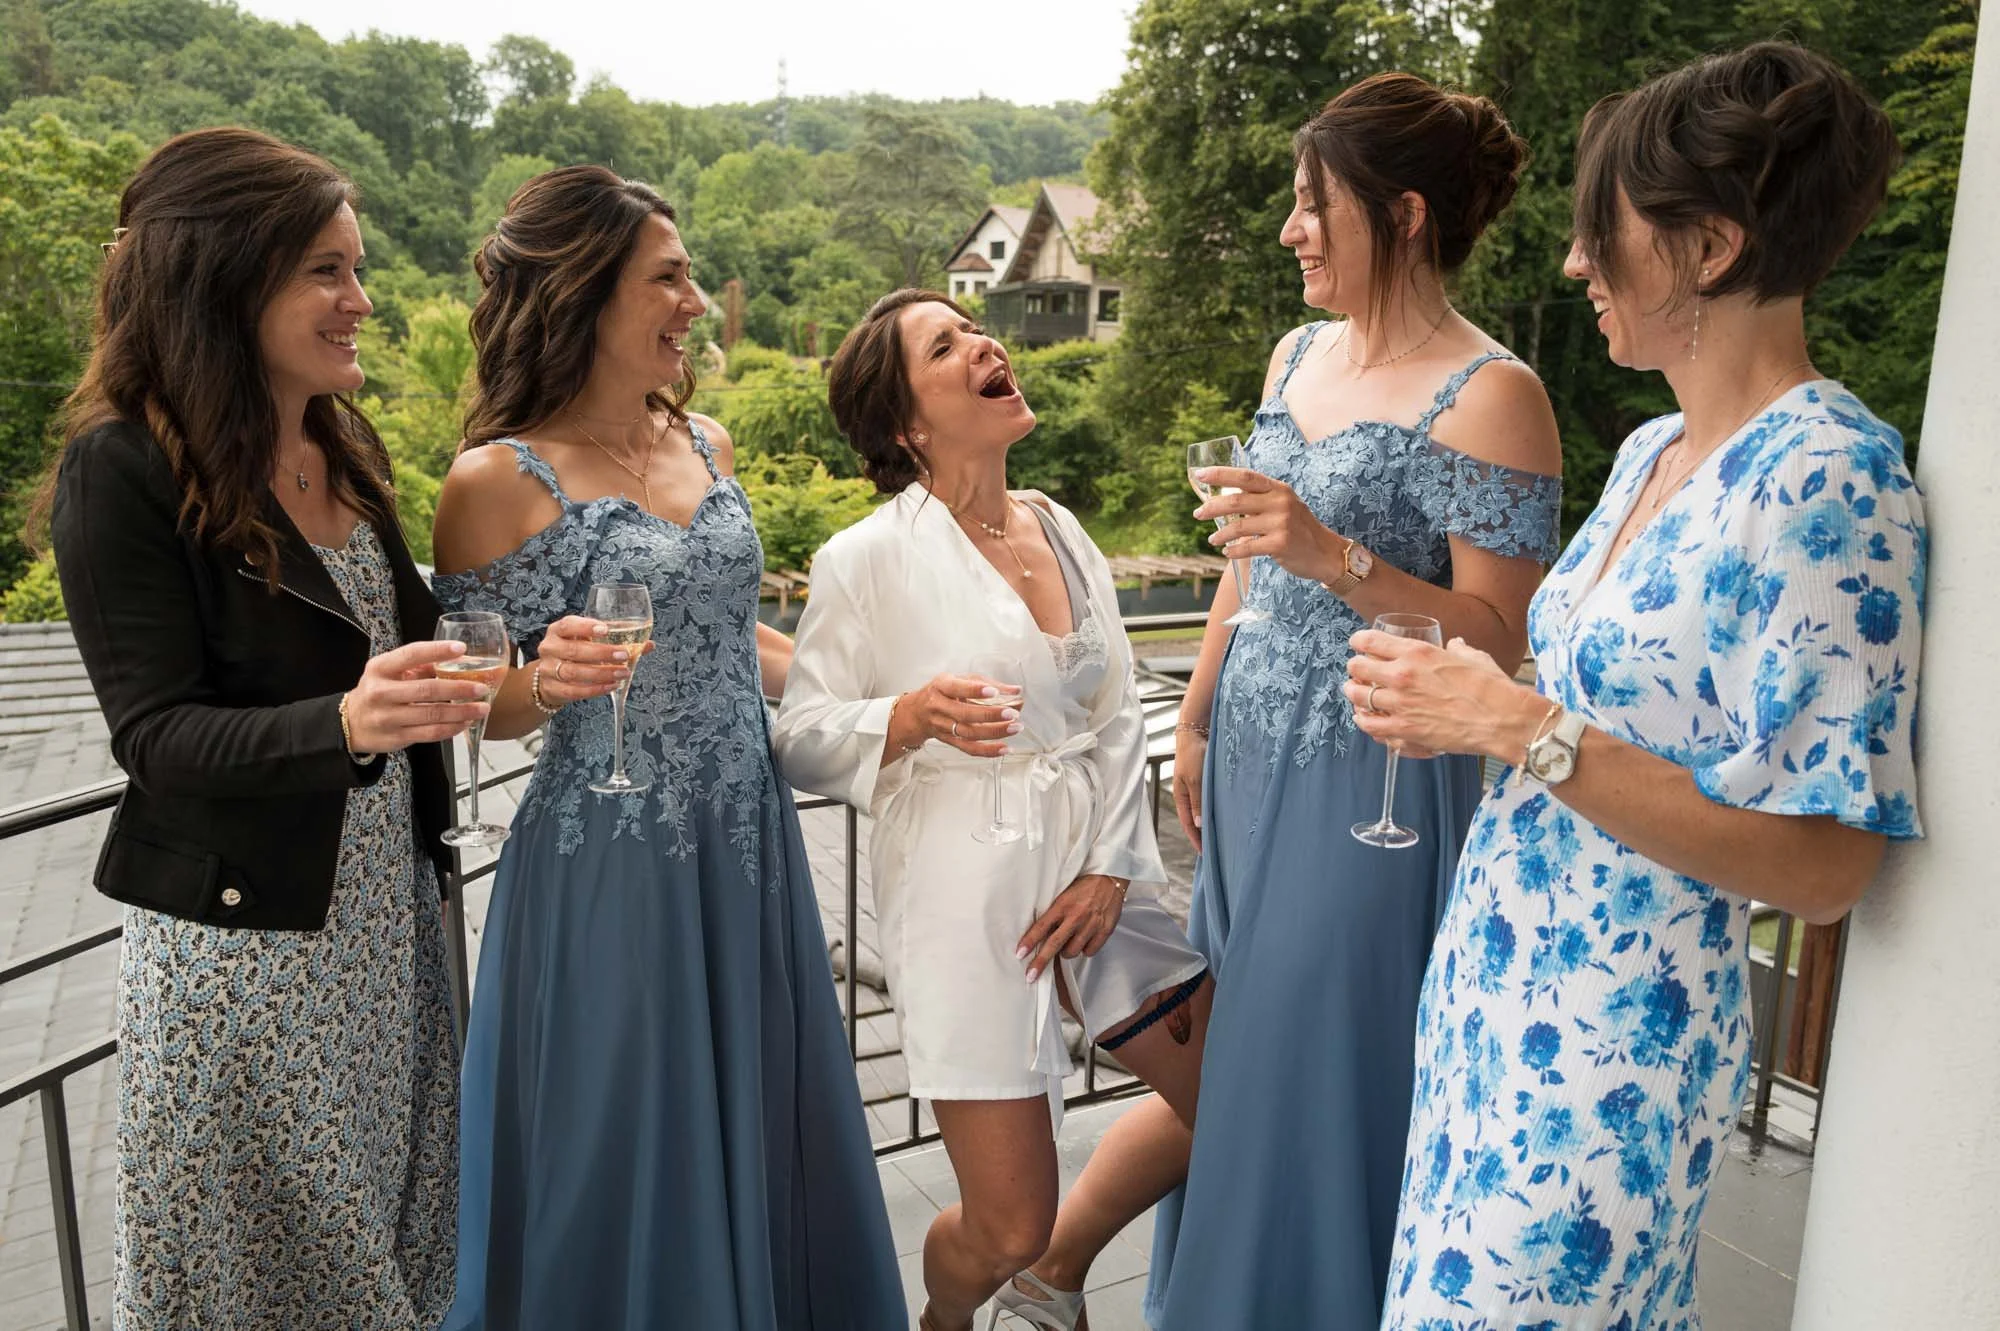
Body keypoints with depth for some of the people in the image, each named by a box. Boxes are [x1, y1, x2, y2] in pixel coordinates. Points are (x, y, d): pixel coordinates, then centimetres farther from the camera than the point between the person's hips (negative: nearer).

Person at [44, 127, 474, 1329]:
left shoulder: (346, 444, 5)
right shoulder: (124, 471, -14)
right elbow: (157, 733, -18)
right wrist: (343, 724, -35)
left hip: (389, 914, 6)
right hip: (242, 938, -6)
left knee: (400, 1225, 15)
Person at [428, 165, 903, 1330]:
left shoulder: (706, 444, 6)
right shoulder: (501, 479, -11)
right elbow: (476, 708, -5)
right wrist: (547, 682, -26)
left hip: (748, 852, 6)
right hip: (611, 870, -5)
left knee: (762, 1139, 18)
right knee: (628, 1166, 11)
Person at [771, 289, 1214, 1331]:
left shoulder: (1061, 531, 8)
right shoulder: (869, 558, -9)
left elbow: (1118, 718, 8)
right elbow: (801, 743, -7)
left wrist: (1111, 867, -3)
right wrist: (911, 717, -25)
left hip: (1093, 867, 6)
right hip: (964, 890, -6)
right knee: (1007, 1227, 0)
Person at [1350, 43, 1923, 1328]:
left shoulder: (1826, 479, -20)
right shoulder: (1654, 451, 6)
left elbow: (1824, 866, -22)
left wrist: (1523, 727, -24)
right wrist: (1463, 705, 1)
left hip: (1616, 1032, -8)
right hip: (1502, 976, 8)